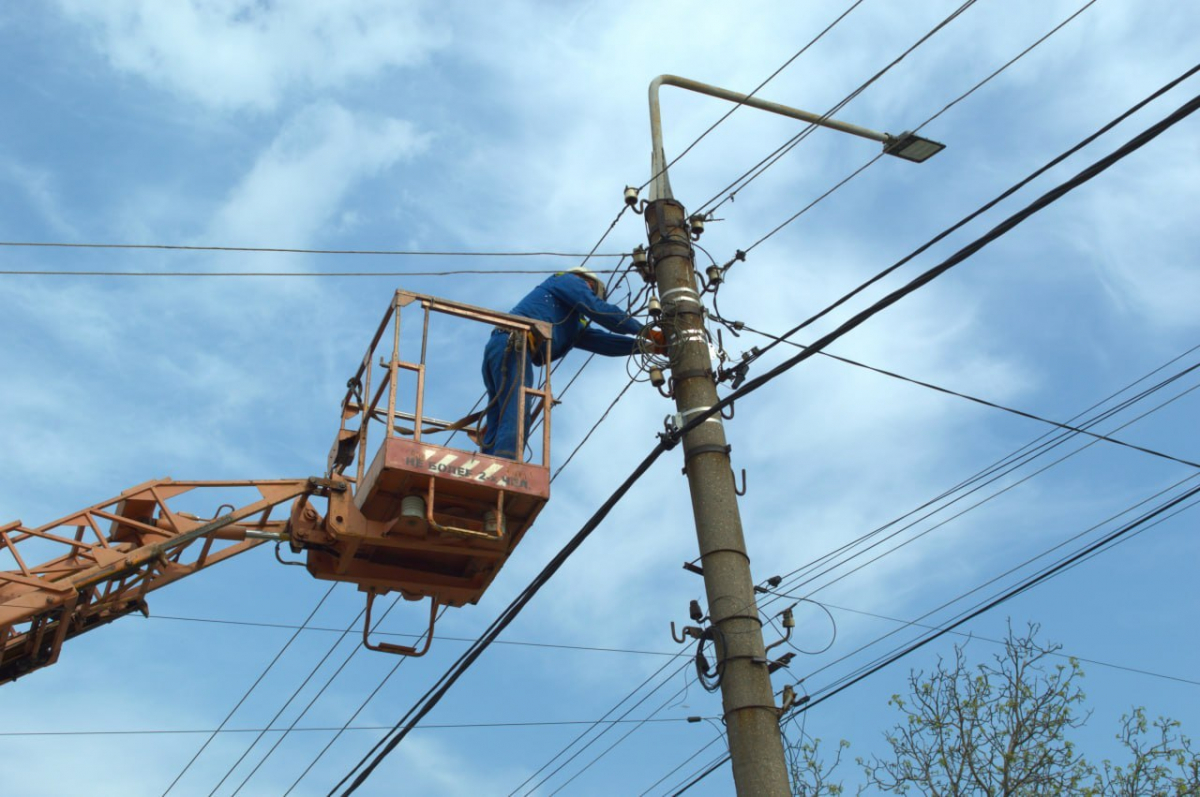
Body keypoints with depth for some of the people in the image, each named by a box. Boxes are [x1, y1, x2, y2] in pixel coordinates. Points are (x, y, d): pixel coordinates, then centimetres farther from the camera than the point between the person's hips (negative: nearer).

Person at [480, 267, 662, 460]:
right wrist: (647, 332, 7)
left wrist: (650, 345, 22)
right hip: (512, 346, -9)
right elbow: (600, 310, 3)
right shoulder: (570, 281, 17)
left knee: (497, 432, -1)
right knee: (515, 424, -22)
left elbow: (603, 341, 27)